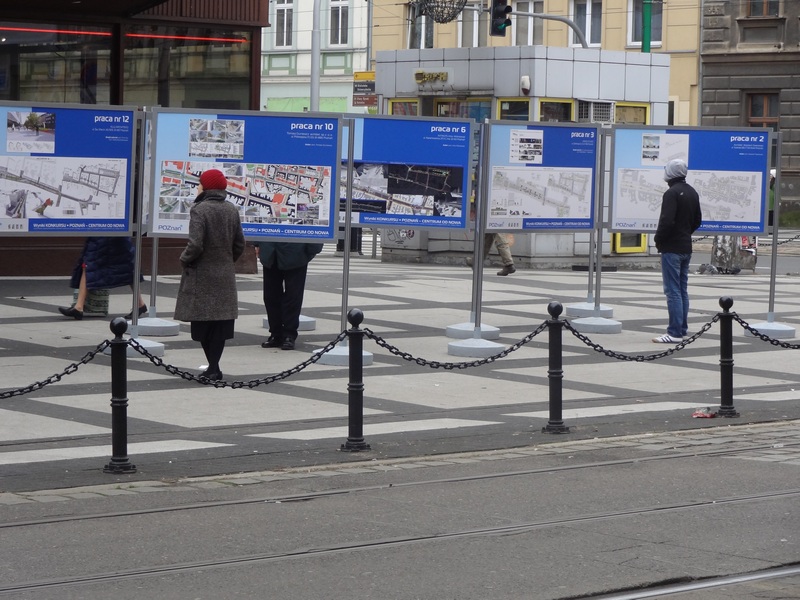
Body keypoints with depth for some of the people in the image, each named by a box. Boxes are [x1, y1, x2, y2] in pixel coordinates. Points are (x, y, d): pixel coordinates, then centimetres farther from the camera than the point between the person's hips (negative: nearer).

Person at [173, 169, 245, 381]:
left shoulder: (200, 210, -14)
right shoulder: (232, 210, 5)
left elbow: (195, 244, -20)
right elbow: (239, 244, 9)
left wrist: (184, 259, -3)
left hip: (202, 275, -5)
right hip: (225, 275, 5)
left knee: (203, 322, 2)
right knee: (221, 320, 7)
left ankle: (213, 368, 0)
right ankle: (214, 368, 6)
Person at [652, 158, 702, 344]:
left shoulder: (672, 193, -16)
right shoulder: (692, 192, 13)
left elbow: (666, 221, -23)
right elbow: (697, 220, 19)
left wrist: (658, 240, -9)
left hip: (671, 248, -9)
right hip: (686, 248, 9)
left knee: (673, 291, -8)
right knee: (683, 290, 14)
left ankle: (675, 333, -9)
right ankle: (682, 329, 17)